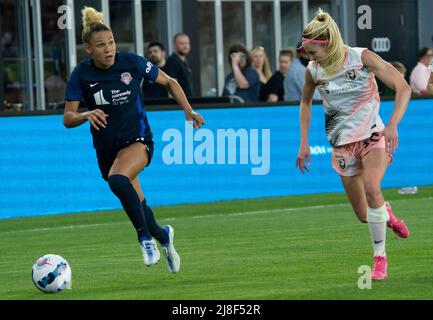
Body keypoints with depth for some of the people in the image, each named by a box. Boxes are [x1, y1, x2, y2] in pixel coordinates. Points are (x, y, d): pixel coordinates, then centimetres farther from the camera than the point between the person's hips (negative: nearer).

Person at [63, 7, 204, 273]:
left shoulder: (132, 63, -11)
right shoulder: (81, 75, -8)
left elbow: (169, 82, 5)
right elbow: (68, 119, -8)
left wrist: (189, 111, -4)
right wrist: (87, 115, -29)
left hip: (138, 140, -3)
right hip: (106, 148, 3)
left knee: (117, 179, -34)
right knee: (138, 205, 12)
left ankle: (145, 236, -23)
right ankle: (163, 236, 42)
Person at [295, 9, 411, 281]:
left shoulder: (361, 57, -15)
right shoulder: (313, 71, -4)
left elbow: (403, 87, -15)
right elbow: (306, 102, 18)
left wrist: (393, 124, -28)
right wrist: (304, 143, 11)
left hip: (374, 136, -4)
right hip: (343, 144, 4)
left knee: (371, 186, -31)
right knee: (363, 215, 1)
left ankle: (380, 257, -19)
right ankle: (386, 213, 39)